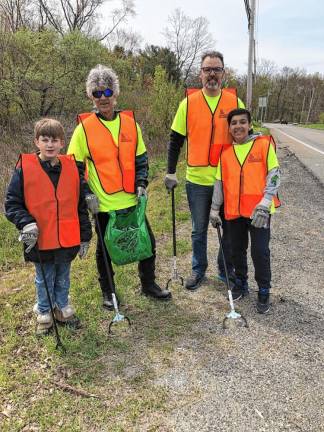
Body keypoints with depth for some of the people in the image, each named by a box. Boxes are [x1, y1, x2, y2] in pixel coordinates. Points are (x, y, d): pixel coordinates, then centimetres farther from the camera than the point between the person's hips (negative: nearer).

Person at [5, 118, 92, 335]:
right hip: (41, 241, -2)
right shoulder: (25, 167, -9)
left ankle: (63, 308, 42)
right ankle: (44, 313, 38)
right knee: (44, 280, 17)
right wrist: (26, 223, -20)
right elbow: (12, 203, -4)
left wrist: (85, 236, 6)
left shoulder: (71, 167, -1)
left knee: (63, 279, 20)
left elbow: (80, 205, 5)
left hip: (68, 240, 2)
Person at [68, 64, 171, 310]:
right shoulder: (84, 128, -5)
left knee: (147, 242, 12)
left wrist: (141, 184, -2)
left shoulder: (130, 123, 4)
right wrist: (86, 194, -11)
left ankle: (148, 284, 34)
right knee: (105, 248, 12)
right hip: (103, 203, -3)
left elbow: (141, 158, 11)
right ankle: (107, 292, 33)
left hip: (132, 200, 3)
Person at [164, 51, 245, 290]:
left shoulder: (235, 102, 1)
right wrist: (171, 172, 0)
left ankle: (226, 270, 32)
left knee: (230, 229, 12)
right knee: (199, 230, 12)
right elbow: (176, 140, 3)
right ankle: (199, 270, 31)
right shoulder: (188, 103, -1)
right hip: (197, 180, 0)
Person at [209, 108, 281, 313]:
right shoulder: (226, 152, 7)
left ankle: (264, 291, 19)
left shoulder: (264, 144, -4)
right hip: (234, 211, 4)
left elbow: (274, 174, -7)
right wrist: (215, 209, 11)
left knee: (260, 251, -1)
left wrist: (265, 204, -15)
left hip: (259, 211, -4)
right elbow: (220, 182, 12)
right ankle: (241, 282, 35)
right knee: (237, 250, 14)